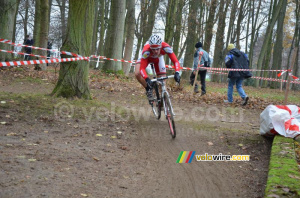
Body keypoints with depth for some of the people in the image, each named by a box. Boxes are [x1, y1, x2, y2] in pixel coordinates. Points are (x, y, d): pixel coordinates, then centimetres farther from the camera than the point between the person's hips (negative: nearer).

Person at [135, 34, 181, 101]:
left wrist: (177, 73, -57)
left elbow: (175, 61, -40)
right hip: (146, 58, -2)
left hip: (158, 58, 2)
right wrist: (147, 79, -62)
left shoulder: (165, 47, -40)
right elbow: (142, 68, -45)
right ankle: (148, 90, -4)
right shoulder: (146, 51, -44)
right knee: (137, 74, -28)